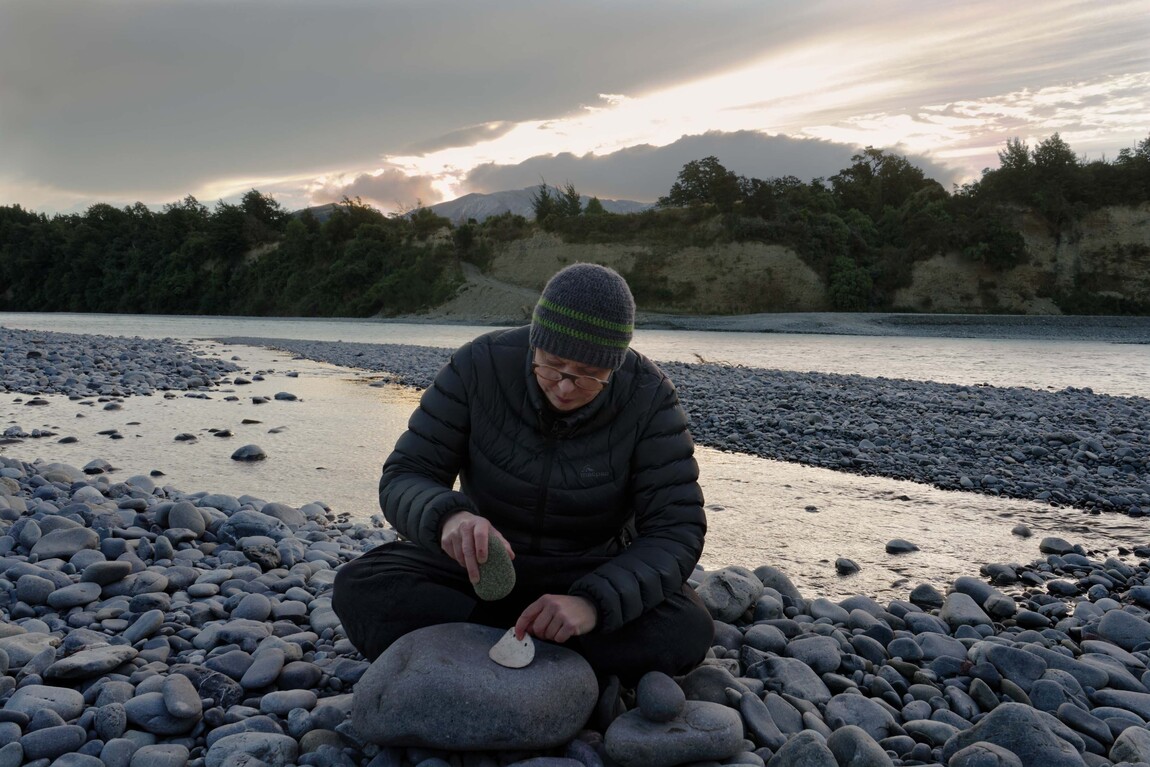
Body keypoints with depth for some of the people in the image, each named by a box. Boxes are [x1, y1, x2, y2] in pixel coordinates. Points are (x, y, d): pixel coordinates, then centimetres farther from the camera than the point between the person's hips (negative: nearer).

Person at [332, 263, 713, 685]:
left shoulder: (648, 398, -20)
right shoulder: (480, 364, -20)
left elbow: (677, 530, -22)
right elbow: (402, 479, -18)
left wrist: (593, 602, -40)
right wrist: (448, 516, -43)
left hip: (594, 575, 0)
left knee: (687, 631, -30)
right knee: (358, 590, -25)